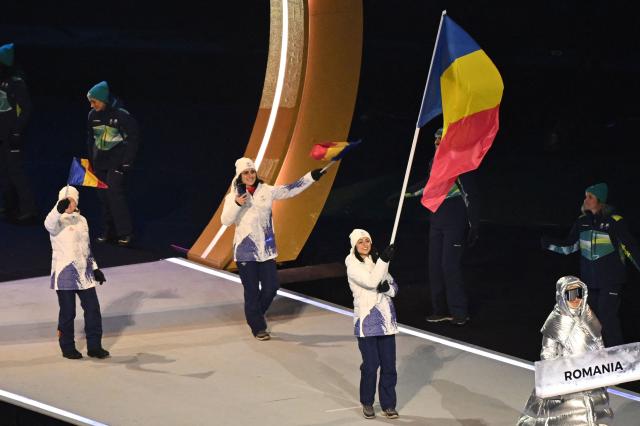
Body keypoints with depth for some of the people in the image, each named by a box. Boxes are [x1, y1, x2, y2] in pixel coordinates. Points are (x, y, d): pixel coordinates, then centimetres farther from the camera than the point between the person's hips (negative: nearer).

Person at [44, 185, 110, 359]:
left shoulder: (81, 220, 13)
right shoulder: (58, 221, -7)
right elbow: (49, 224, -34)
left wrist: (95, 268, 21)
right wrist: (59, 208, -51)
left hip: (84, 272, 6)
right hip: (65, 272, -6)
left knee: (93, 308, 3)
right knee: (68, 312, 0)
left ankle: (94, 346, 12)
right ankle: (67, 347, 13)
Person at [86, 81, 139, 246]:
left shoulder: (121, 115, -14)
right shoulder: (93, 115, 3)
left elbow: (132, 139, -9)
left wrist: (126, 162, -12)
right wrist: (91, 160, 14)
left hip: (117, 161, -6)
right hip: (100, 161, 6)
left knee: (114, 192, -14)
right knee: (103, 195, 6)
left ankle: (125, 232, -7)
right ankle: (110, 231, 16)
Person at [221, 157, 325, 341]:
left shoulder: (266, 191, 4)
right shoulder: (233, 197, -3)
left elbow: (290, 190, 5)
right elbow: (225, 220, -14)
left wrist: (311, 177, -1)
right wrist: (237, 204, -31)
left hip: (266, 249, 3)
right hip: (245, 251, -3)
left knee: (270, 288, 4)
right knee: (252, 291, -1)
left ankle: (255, 316, 30)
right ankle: (258, 328, 12)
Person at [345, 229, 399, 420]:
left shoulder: (376, 261, 12)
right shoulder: (353, 266, -7)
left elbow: (394, 287, 14)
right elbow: (371, 281, -21)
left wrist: (388, 288, -8)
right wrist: (384, 260, -25)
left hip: (386, 318, 5)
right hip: (366, 320, -5)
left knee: (389, 364, 3)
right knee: (371, 364, -3)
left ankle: (388, 405, 12)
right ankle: (367, 403, 15)